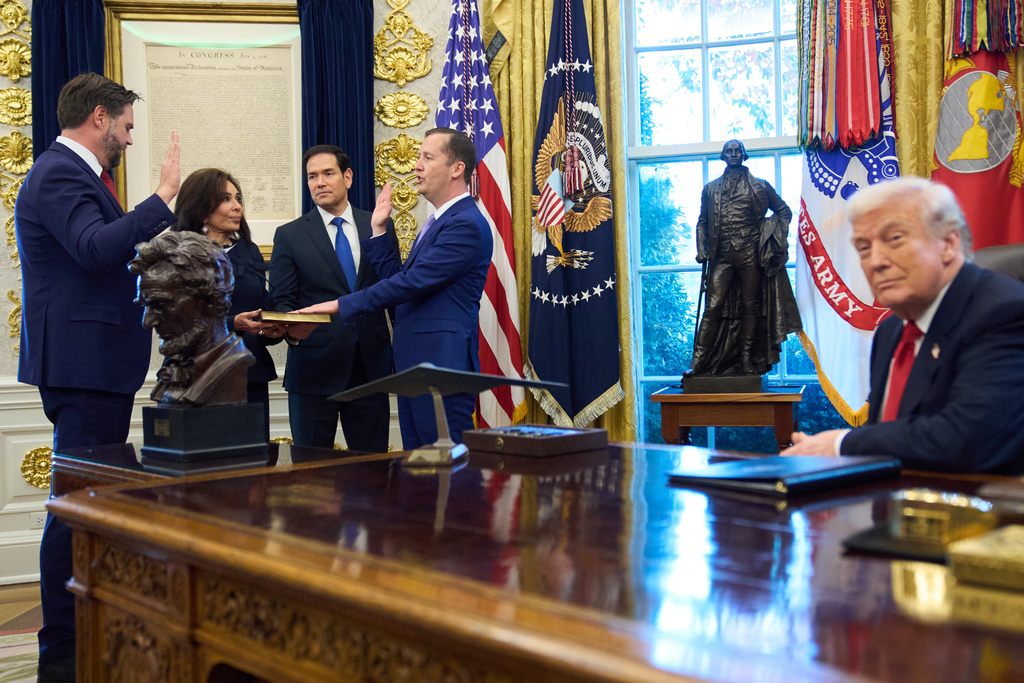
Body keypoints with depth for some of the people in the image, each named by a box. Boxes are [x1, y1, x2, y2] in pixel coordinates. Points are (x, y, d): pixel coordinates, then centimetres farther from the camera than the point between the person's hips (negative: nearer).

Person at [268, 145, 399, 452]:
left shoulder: (379, 227, 10)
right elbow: (281, 301, 0)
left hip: (370, 367, 2)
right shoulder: (289, 236, 5)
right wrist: (290, 329, -19)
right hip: (314, 369, -1)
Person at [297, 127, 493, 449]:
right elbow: (401, 280, 18)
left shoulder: (467, 224, -13)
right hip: (414, 364, 10)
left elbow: (411, 283, -19)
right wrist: (379, 231, 14)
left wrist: (343, 304, -15)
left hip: (442, 366, -10)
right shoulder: (437, 221, 21)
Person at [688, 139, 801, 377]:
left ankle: (747, 362, 8)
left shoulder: (759, 186, 12)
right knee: (714, 306, -9)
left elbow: (784, 211, 18)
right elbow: (702, 222, 20)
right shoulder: (710, 189, 17)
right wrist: (702, 250, 6)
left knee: (750, 307, 2)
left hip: (750, 254, 0)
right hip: (722, 255, 0)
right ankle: (698, 364, -11)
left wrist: (775, 238, 5)